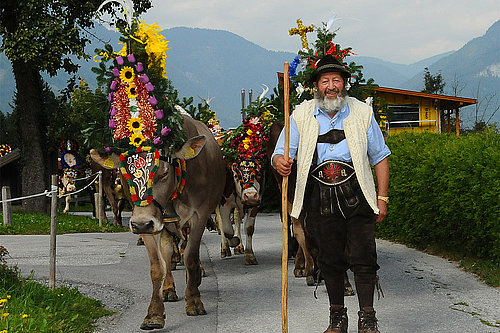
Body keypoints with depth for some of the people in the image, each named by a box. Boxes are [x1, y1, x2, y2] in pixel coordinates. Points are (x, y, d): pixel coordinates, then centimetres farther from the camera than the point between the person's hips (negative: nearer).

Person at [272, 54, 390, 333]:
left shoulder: (362, 113, 5)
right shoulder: (301, 115, 5)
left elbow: (380, 157, 9)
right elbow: (282, 153, 3)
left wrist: (382, 198, 3)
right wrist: (279, 161, -22)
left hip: (357, 197, -1)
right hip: (321, 199, 1)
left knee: (363, 258, -7)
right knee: (331, 260, 7)